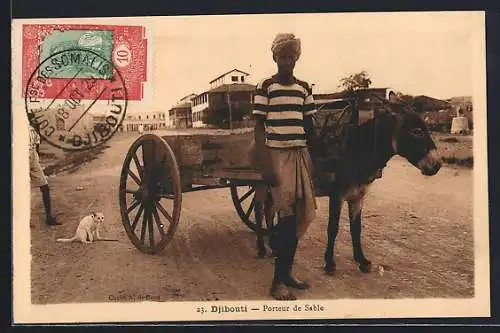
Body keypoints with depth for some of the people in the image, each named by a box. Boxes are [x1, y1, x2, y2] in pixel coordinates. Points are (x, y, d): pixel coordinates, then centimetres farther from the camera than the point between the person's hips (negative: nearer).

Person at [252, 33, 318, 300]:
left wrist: (313, 161, 11)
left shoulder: (304, 88, 12)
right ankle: (278, 281, 4)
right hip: (277, 156, -5)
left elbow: (309, 127, 15)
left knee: (300, 216, 3)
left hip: (301, 155, 5)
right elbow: (259, 128, -5)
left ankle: (285, 273, 17)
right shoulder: (265, 87, -2)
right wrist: (266, 167, -13)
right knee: (288, 214, -8)